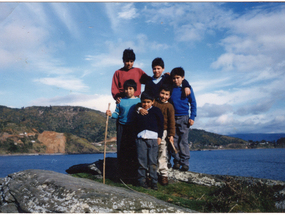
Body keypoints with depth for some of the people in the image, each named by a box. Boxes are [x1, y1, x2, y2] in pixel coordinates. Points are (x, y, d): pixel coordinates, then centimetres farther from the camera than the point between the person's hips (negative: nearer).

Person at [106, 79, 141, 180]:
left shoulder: (138, 101, 4)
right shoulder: (121, 101, 8)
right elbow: (117, 114, 9)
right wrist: (111, 114, -9)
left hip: (134, 127, -2)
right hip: (122, 127, 2)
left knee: (133, 150, -1)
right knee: (121, 149, 4)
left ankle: (133, 171, 9)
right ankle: (122, 172, 14)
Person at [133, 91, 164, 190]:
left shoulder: (156, 111, 6)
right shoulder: (138, 112, 13)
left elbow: (161, 124, 7)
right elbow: (135, 125, 17)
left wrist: (159, 137, 2)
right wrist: (136, 136, 10)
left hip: (153, 138, -2)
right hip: (141, 138, 2)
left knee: (153, 161, 0)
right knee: (142, 161, 1)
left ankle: (154, 181, 8)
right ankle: (142, 180, 11)